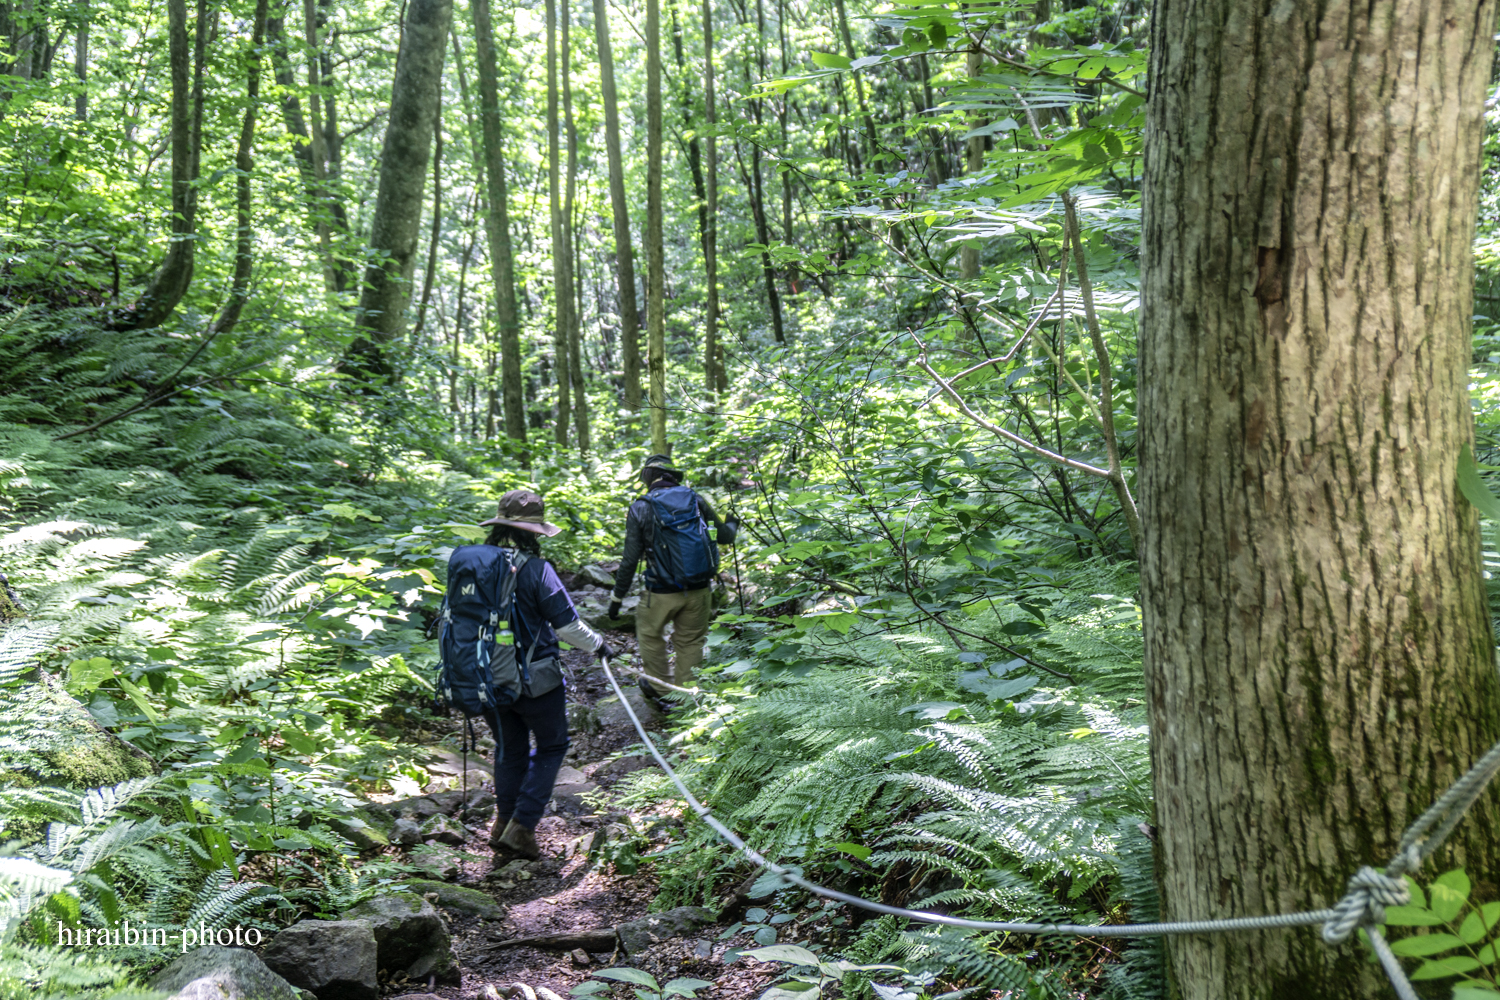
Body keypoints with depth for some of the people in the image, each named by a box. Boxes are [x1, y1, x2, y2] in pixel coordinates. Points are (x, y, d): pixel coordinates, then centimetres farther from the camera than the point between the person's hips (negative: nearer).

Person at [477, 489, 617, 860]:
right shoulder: (535, 569, -17)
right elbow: (567, 624, -13)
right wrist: (598, 645, 5)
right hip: (534, 680, -5)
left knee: (509, 749, 23)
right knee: (551, 746, 13)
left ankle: (504, 823, 22)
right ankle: (521, 826, 5)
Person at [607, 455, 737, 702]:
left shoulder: (640, 509, -6)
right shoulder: (694, 499, 1)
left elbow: (630, 560, -6)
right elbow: (723, 536, 10)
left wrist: (617, 598, 3)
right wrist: (732, 526, 34)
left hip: (661, 593, -2)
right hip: (699, 589, 2)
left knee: (650, 634, 22)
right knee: (691, 642, 17)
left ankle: (660, 686, 33)